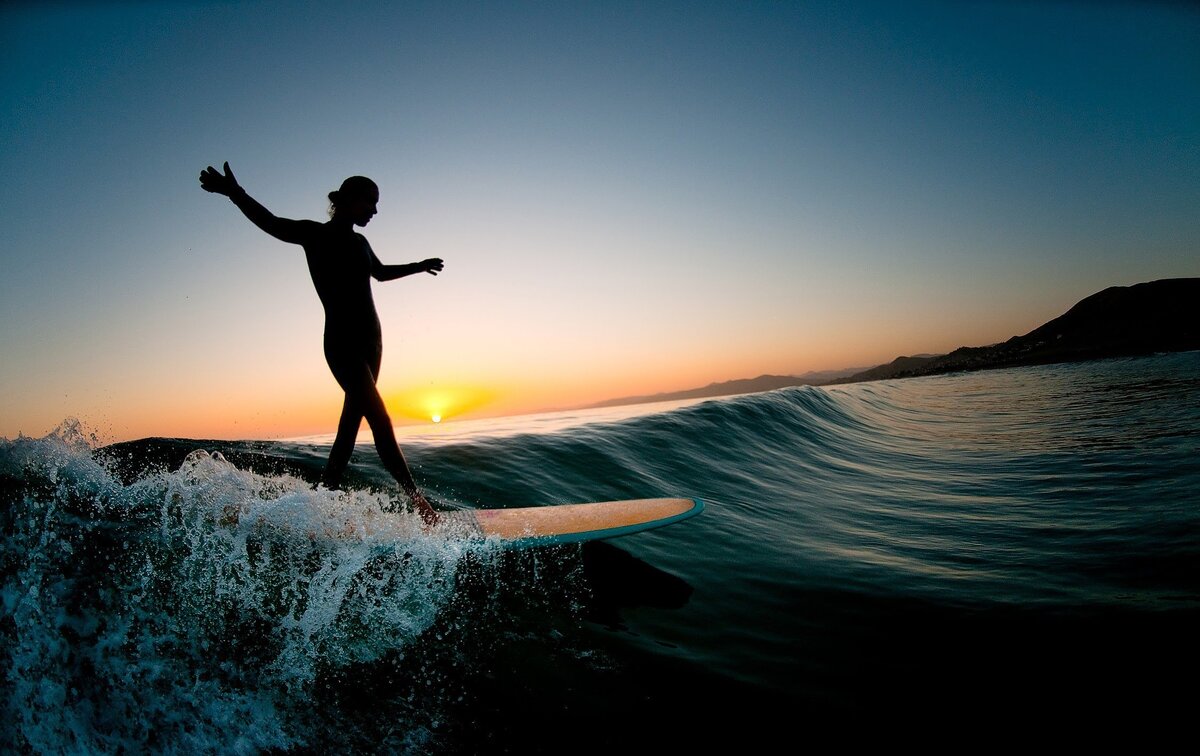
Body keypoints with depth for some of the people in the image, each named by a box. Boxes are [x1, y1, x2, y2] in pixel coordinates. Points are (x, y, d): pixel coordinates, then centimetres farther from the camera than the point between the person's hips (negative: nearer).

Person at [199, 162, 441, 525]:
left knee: (352, 421, 9)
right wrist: (234, 193, -34)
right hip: (342, 342, -8)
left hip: (371, 340, 8)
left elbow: (380, 272, 34)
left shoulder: (359, 243, 16)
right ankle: (415, 498, -11)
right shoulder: (316, 235, -4)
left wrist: (418, 267, 39)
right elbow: (271, 224, -19)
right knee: (380, 420, -13)